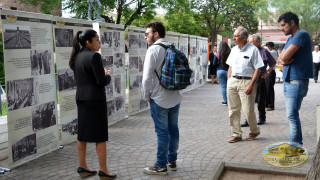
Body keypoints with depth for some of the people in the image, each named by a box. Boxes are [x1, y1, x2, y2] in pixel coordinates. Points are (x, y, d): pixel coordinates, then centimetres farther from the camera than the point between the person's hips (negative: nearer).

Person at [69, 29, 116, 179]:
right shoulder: (94, 56, -16)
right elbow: (102, 81, -19)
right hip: (95, 99, -8)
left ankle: (82, 167, 22)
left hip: (81, 98, 8)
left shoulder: (77, 57, 10)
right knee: (100, 136, 1)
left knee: (82, 134, 13)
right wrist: (108, 75, 2)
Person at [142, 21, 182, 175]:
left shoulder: (153, 50, -13)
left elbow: (147, 77, -18)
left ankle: (161, 166, 12)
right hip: (175, 97, 7)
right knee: (173, 129, 15)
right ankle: (172, 161, 29)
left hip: (159, 99, -7)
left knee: (162, 132, 1)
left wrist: (146, 95, -4)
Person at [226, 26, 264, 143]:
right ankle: (236, 134, 17)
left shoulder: (253, 50, -5)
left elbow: (257, 69, -9)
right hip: (232, 81, 6)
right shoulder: (234, 50, 13)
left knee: (248, 111, -4)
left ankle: (254, 131, 21)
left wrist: (251, 85, -16)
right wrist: (228, 82, 11)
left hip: (246, 82, -6)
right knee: (233, 110, 6)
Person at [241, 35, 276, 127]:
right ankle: (248, 120, 6)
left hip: (260, 79, -4)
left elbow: (273, 63, 6)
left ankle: (262, 118, 23)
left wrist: (267, 73, -2)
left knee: (260, 100, 7)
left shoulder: (264, 51, -3)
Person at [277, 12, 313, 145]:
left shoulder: (302, 35, -12)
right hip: (288, 80, 10)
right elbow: (280, 58, 14)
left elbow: (285, 56, -20)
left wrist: (284, 58, 2)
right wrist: (283, 60, -7)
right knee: (292, 115, 12)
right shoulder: (290, 38, 19)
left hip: (296, 82, -10)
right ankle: (298, 143, 20)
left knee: (292, 115, -10)